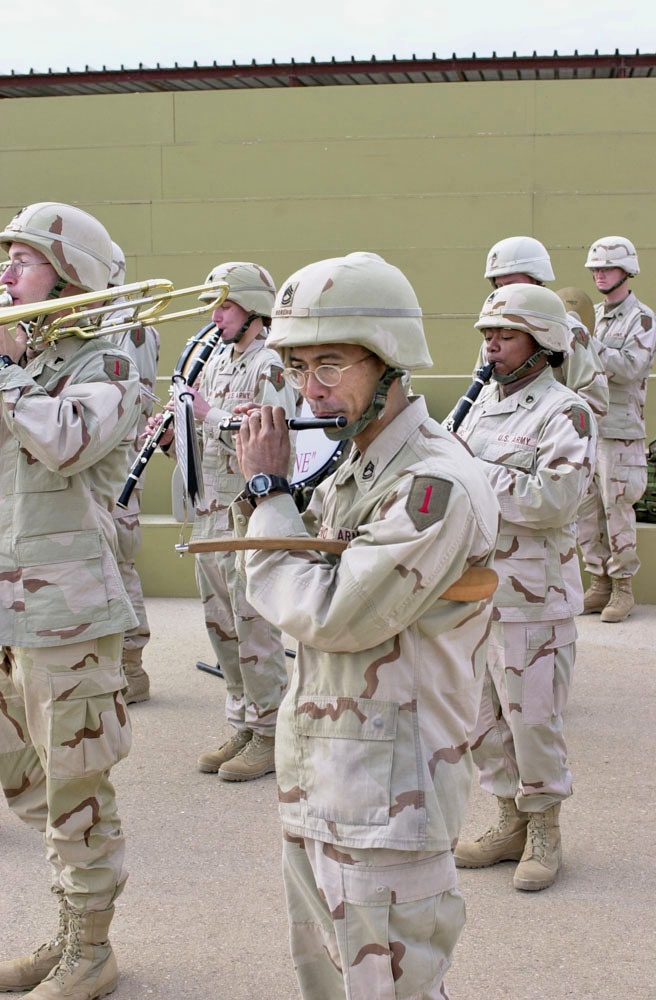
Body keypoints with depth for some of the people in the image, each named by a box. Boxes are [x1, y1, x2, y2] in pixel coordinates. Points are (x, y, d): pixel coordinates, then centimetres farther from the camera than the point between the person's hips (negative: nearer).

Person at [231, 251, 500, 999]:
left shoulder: (437, 485, -22)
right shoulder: (351, 466, 8)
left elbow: (325, 614, -25)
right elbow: (288, 595, 14)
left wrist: (267, 488, -14)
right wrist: (266, 490, 0)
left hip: (385, 801, -9)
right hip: (315, 783, 9)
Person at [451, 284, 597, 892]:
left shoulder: (565, 413, -12)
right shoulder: (485, 402, 12)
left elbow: (554, 499, -24)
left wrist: (473, 473, -19)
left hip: (531, 594, -8)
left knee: (531, 715, 1)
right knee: (480, 713, 14)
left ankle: (544, 832, 20)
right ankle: (511, 823, 30)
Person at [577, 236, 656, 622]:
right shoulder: (594, 315, 16)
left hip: (620, 430, -6)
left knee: (618, 509, -4)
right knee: (587, 508, 7)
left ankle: (623, 588, 6)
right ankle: (599, 584, 16)